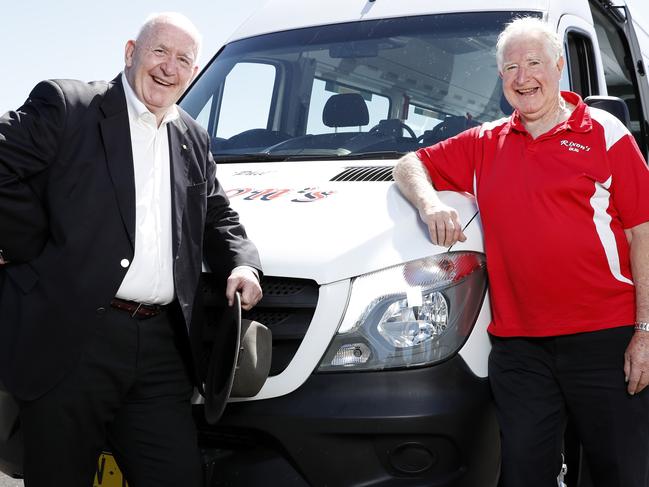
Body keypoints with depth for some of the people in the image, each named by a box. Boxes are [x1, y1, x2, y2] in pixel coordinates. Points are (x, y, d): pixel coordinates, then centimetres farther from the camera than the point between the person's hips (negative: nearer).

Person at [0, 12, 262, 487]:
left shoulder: (194, 141, 18)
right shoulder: (65, 106, -1)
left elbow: (219, 217, 25)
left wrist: (241, 264, 6)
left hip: (162, 346, 5)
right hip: (70, 340, -5)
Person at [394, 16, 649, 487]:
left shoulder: (604, 132, 2)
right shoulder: (484, 145, 13)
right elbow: (410, 165, 20)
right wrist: (430, 202, -4)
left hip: (606, 340, -2)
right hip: (519, 346, 3)